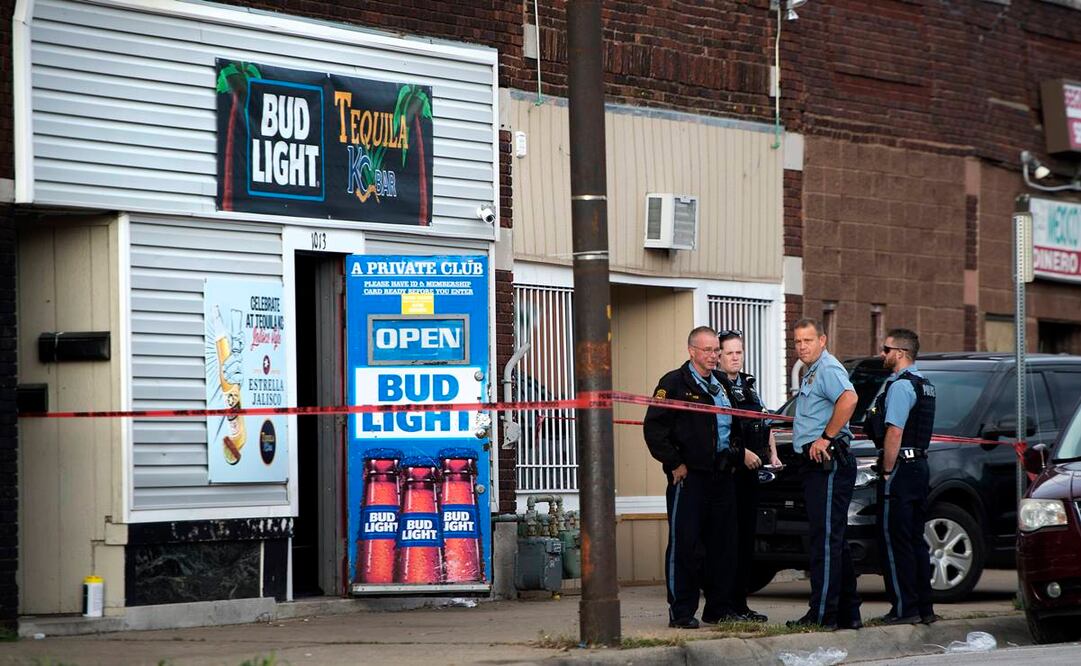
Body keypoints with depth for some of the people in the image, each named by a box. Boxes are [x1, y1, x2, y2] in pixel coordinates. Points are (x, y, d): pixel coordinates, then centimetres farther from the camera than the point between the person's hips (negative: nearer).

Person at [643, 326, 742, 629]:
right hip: (689, 476, -7)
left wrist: (736, 456, 14)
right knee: (684, 544, -5)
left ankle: (720, 608, 16)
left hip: (722, 475, 7)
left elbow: (736, 425, 28)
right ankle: (681, 612, -2)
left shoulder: (722, 384, 17)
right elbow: (654, 428, -11)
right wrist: (675, 464, -12)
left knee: (723, 544, 8)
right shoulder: (674, 383, -5)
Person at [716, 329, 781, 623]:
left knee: (747, 538, 10)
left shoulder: (749, 386, 20)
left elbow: (766, 423, 26)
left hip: (750, 470, 8)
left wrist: (773, 455, 13)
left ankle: (741, 602, 15)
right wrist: (742, 453, -20)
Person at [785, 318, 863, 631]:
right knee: (832, 539, 12)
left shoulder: (828, 368, -10)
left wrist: (826, 437, -25)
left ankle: (823, 614, -12)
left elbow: (848, 399, -30)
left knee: (826, 538, -11)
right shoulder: (811, 373, 23)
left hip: (828, 462, -11)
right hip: (816, 464, 11)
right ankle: (848, 613, 17)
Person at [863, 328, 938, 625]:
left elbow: (894, 433, -20)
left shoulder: (900, 385, -13)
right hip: (920, 465, 10)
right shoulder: (924, 385, 17)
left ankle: (904, 608, -8)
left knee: (894, 540, -6)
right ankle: (924, 607, 14)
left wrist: (887, 471, -16)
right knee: (915, 540, 12)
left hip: (899, 468, -10)